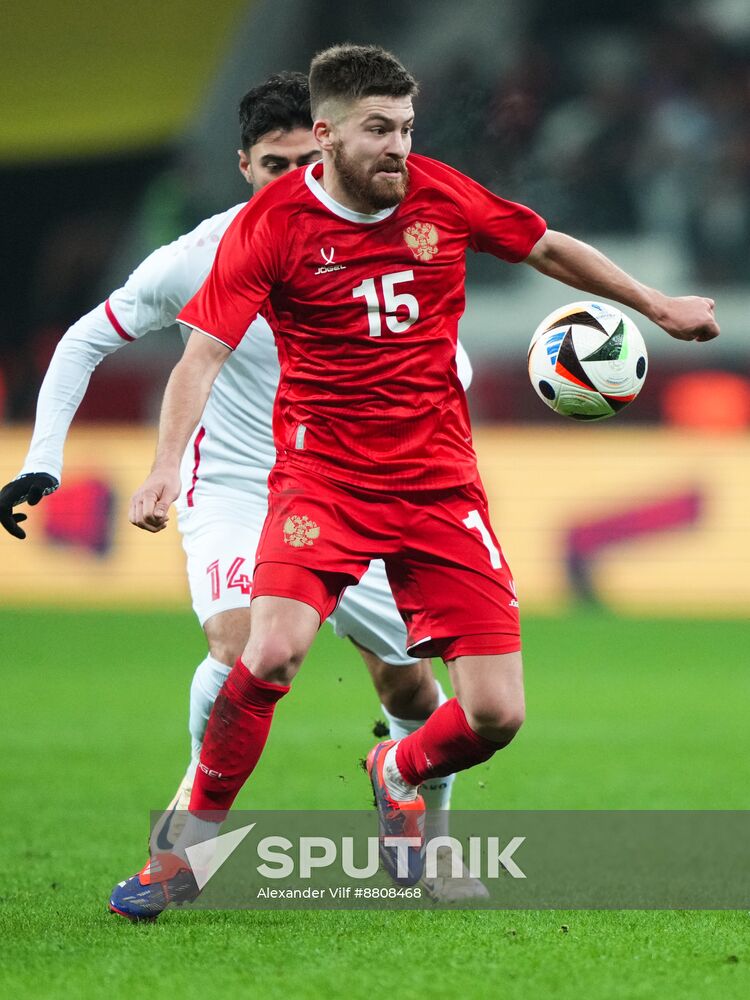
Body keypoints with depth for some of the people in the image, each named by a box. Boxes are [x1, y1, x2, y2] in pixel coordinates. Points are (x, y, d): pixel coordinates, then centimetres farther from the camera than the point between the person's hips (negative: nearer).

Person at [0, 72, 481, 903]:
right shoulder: (199, 261, -13)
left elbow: (450, 364, 2)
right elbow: (85, 343, -1)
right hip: (230, 489, -3)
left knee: (410, 686, 3)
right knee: (241, 646, -30)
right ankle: (196, 803, -6)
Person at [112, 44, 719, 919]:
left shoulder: (441, 196, 0)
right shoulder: (273, 222, -9)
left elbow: (550, 250, 18)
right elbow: (202, 355, -13)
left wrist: (657, 307, 25)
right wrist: (167, 466, -28)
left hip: (438, 479, 3)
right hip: (322, 476, -3)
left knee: (495, 714, -6)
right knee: (272, 653, -29)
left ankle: (398, 776, 31)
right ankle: (189, 850, -7)